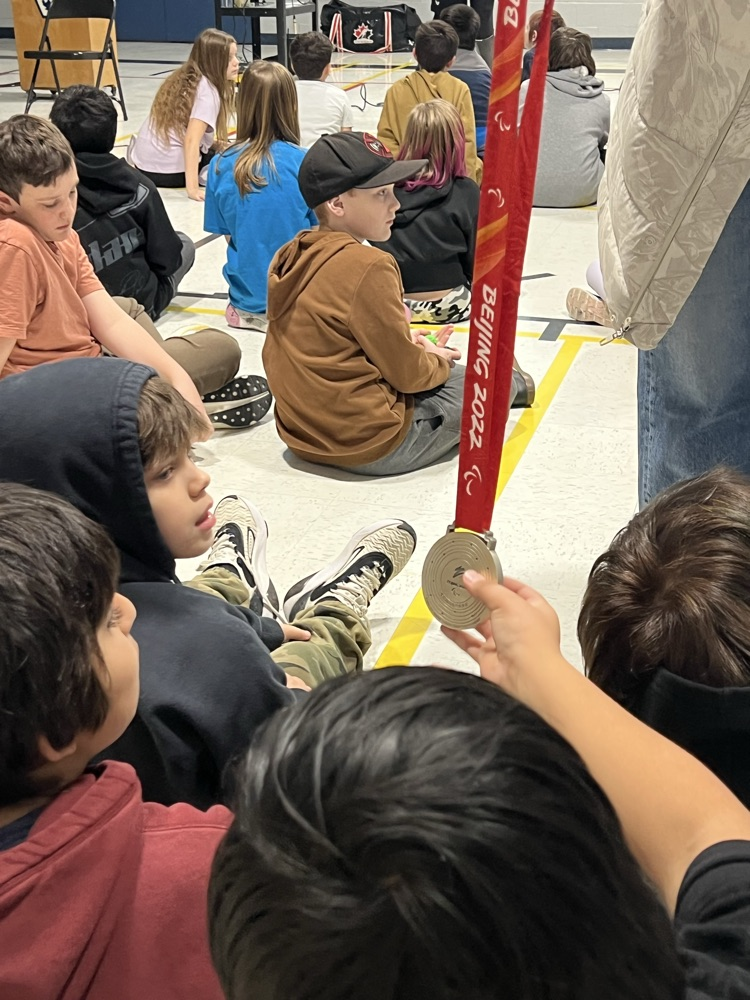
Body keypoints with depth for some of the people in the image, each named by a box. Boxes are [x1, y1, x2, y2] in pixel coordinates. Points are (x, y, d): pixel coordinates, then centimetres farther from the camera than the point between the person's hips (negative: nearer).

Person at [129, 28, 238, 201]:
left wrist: (214, 143, 13)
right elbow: (191, 140, -25)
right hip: (170, 170, -7)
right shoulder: (207, 90, -16)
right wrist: (192, 187, -29)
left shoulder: (184, 78, 9)